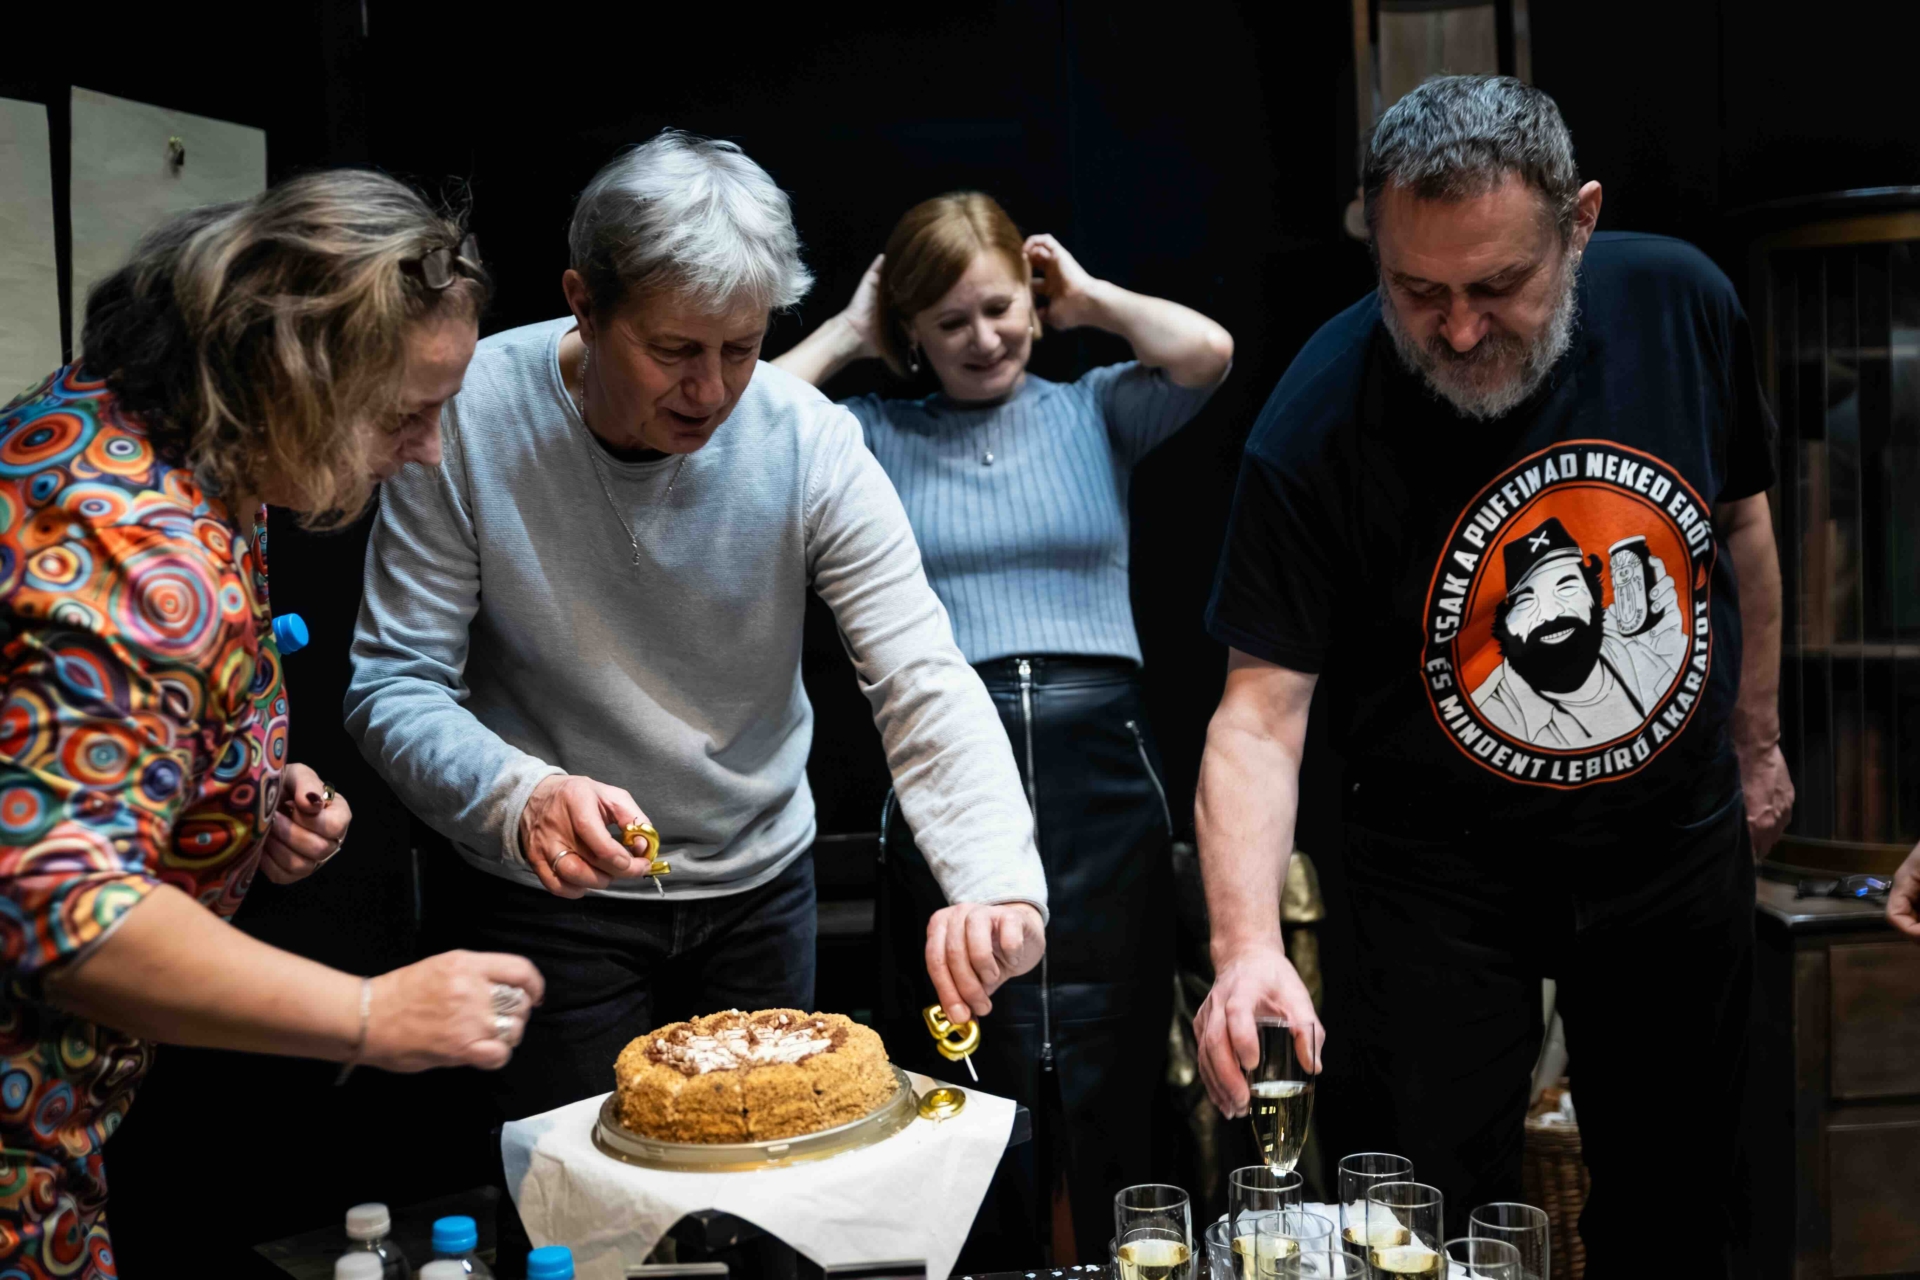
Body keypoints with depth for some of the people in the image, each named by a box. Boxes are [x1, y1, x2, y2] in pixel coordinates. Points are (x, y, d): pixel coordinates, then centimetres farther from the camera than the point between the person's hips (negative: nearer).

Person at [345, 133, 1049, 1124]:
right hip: (551, 895, -2)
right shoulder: (466, 420, -19)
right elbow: (394, 686, -16)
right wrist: (522, 798, -36)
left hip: (760, 885, 2)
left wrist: (997, 880, -36)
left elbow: (924, 687, -19)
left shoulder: (810, 441, -17)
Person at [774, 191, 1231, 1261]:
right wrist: (847, 334, 8)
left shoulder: (1094, 411, 12)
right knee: (983, 1102, 7)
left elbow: (1205, 352, -6)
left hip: (1100, 773, 0)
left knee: (1108, 1093, 6)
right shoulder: (876, 436, 11)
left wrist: (1090, 297, 9)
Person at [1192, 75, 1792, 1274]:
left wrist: (1758, 741, 12)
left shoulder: (1681, 304, -13)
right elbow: (1262, 711, -25)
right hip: (1445, 871, -3)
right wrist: (1249, 943, -38)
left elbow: (1740, 524, 5)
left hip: (1681, 835, 4)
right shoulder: (1319, 421, -24)